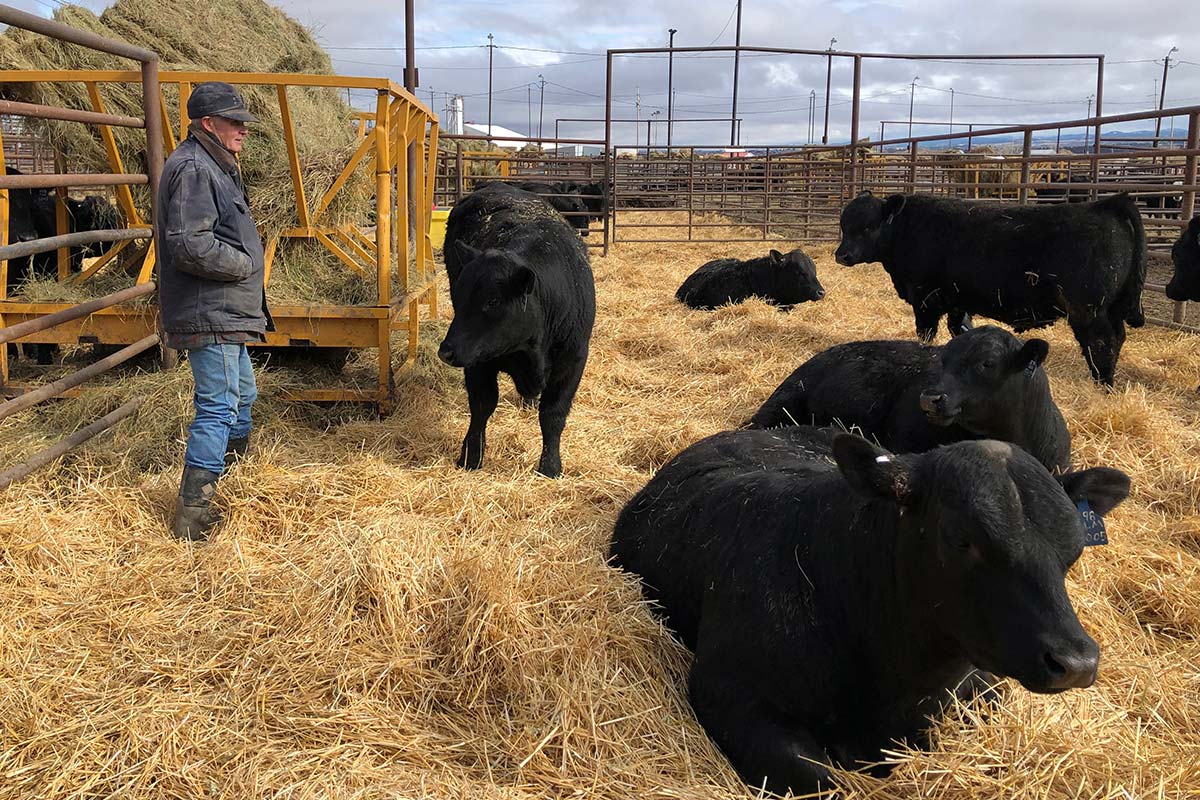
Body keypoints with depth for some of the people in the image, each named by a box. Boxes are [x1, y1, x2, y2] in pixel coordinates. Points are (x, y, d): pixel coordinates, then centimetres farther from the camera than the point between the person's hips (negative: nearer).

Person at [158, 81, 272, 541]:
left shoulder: (215, 166, 18)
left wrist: (245, 258, 9)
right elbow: (190, 245, -27)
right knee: (218, 407, -11)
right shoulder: (192, 168, -17)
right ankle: (193, 517, -8)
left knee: (242, 396, 24)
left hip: (227, 313, 11)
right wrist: (244, 264, -15)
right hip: (209, 315, -11)